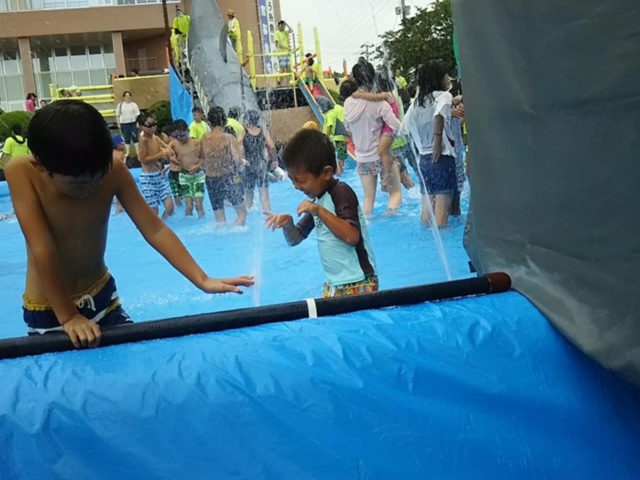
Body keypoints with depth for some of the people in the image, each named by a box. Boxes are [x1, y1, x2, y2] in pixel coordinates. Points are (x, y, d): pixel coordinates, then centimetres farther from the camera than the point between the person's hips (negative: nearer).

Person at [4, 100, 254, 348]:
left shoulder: (113, 170, -16)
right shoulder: (22, 172, -25)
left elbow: (155, 229, -16)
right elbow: (43, 250, -26)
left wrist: (202, 280, -24)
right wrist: (68, 317, -25)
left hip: (102, 295, 3)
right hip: (48, 309, -3)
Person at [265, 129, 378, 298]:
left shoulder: (341, 192, -15)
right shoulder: (316, 199, 9)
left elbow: (352, 237, -28)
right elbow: (295, 239, 14)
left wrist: (318, 211, -28)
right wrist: (287, 223, -7)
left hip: (358, 284, -8)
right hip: (333, 284, 8)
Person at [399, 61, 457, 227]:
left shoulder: (417, 102, 11)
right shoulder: (443, 95, -7)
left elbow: (405, 130, 14)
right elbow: (439, 115, -29)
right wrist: (438, 142, -23)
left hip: (424, 159, 7)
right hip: (442, 157, -6)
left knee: (426, 210, 15)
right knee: (441, 212, -3)